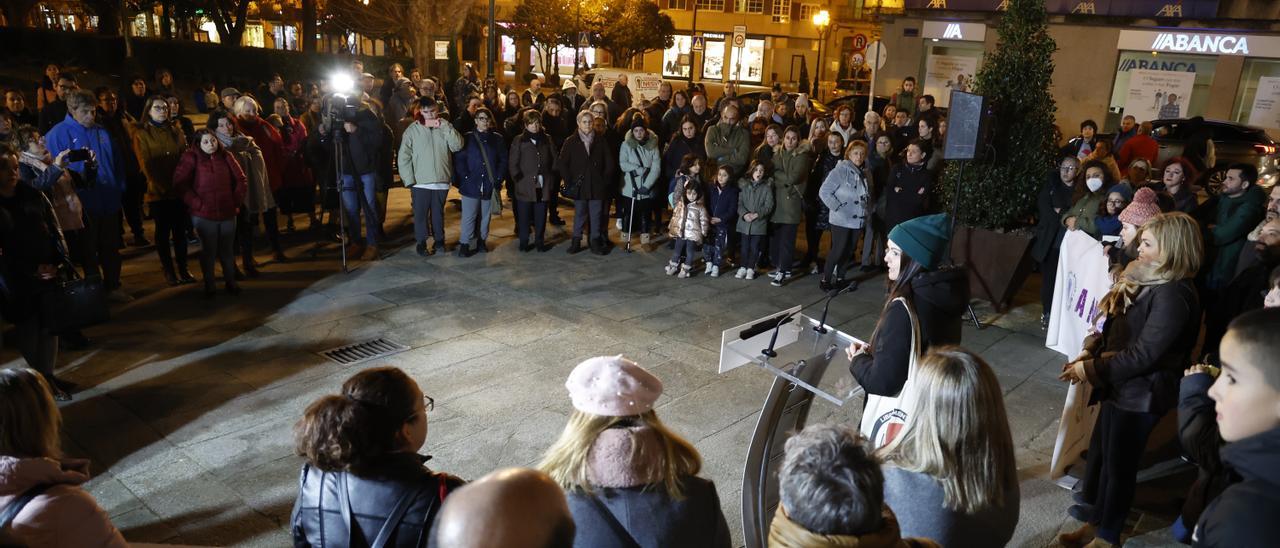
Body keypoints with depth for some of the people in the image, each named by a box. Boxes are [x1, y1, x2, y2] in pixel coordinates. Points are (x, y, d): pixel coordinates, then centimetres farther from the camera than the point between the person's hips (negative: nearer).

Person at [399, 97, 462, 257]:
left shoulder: (445, 127, 3)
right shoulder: (412, 130, -2)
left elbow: (457, 146, -11)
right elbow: (404, 157, -2)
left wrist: (444, 126, -17)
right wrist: (409, 180, -8)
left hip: (441, 181, 1)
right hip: (420, 182, -1)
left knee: (438, 213, 14)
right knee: (420, 214, 5)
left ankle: (439, 240, 29)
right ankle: (421, 242, 19)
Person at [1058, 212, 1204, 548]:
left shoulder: (1173, 295, -24)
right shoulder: (1148, 280, 6)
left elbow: (1143, 355, -25)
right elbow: (1116, 329, 11)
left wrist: (1091, 369, -19)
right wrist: (1089, 353, -3)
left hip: (1140, 394, -9)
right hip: (1120, 386, 9)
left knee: (1119, 463, 8)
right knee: (1099, 451, 20)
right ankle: (1094, 515, 38)